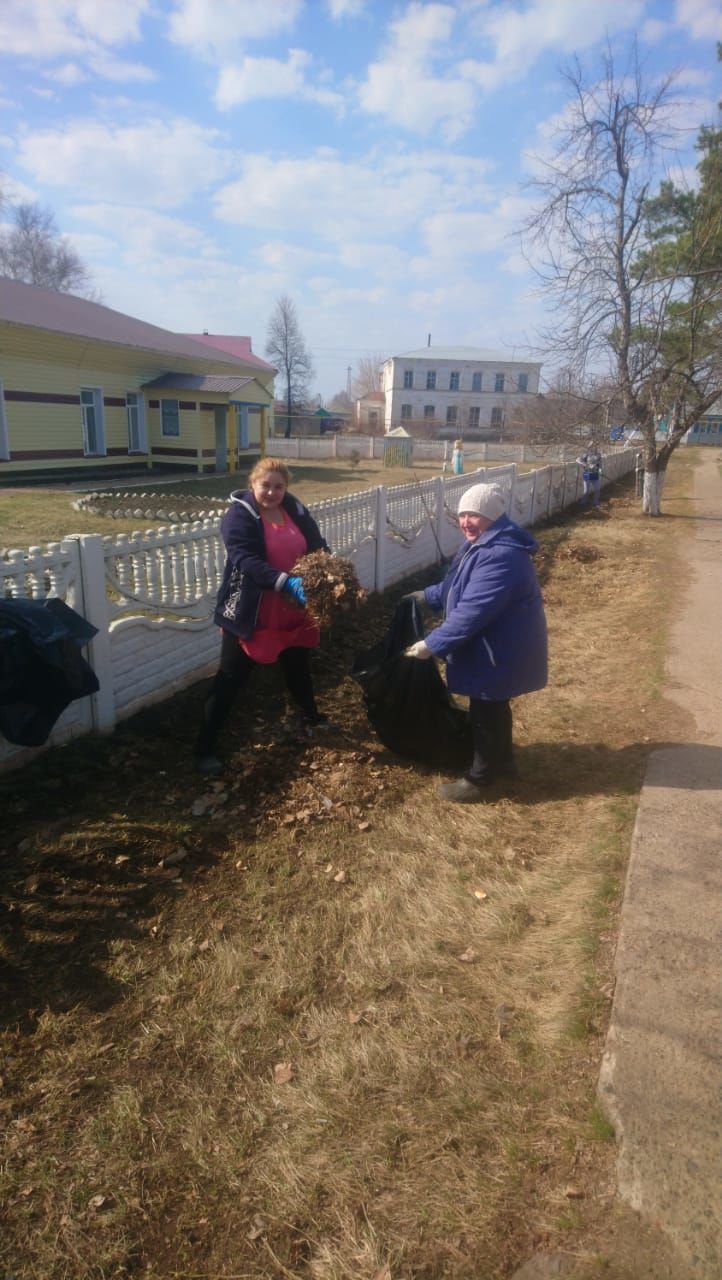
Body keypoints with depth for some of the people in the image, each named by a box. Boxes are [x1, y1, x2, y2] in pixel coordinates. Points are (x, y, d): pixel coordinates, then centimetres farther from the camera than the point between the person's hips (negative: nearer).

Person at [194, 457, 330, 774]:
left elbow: (317, 546, 3)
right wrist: (286, 582, -42)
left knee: (298, 668, 26)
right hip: (250, 615, -6)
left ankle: (311, 717, 51)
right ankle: (204, 747, 12)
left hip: (292, 613, 6)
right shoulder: (239, 515, -15)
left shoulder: (295, 510, 2)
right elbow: (246, 561, -28)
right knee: (230, 679, 1)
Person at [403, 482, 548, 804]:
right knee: (494, 707, 24)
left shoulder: (500, 556, -29)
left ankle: (479, 779, 19)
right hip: (492, 647, 11)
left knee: (485, 713, 3)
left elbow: (472, 612, -34)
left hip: (500, 652, -11)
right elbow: (458, 586, 23)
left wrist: (433, 644, -32)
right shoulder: (481, 545, 7)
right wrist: (428, 596, 21)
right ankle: (502, 760, 43)